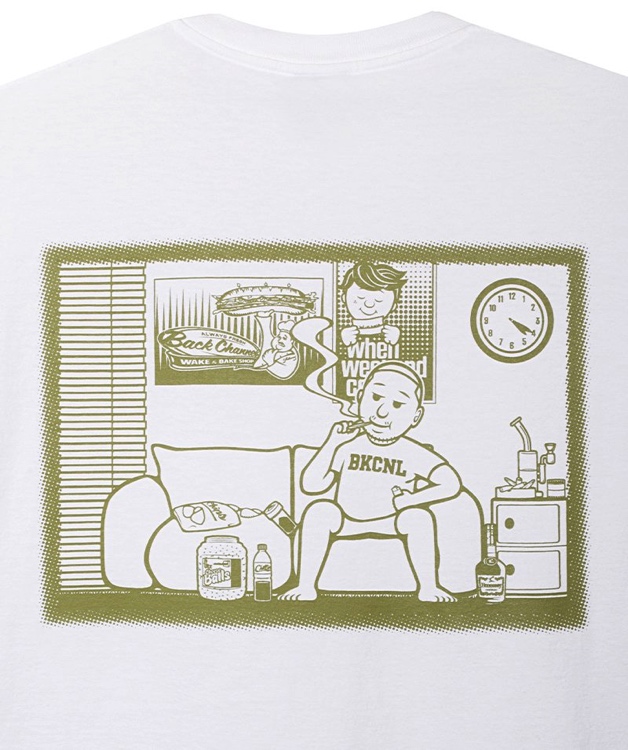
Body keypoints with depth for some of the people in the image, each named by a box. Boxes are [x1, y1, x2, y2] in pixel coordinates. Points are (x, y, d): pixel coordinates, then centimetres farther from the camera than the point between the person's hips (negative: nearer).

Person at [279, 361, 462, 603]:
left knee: (418, 516, -29)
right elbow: (311, 485, -12)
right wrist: (331, 443, -20)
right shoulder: (347, 446, -5)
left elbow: (452, 484, -12)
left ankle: (428, 588, -13)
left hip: (391, 522, 0)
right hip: (347, 521, 0)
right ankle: (305, 586, -21)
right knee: (320, 509, -28)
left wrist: (413, 498, -23)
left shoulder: (414, 454, -6)